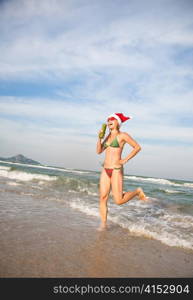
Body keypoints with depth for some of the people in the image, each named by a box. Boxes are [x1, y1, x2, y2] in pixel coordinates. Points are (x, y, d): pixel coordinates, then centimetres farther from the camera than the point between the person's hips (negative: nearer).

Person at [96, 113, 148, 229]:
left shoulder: (123, 135, -4)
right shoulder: (108, 136, 15)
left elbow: (138, 147, -3)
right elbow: (99, 151, 14)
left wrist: (126, 160, -8)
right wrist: (99, 137, 1)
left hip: (116, 170, -6)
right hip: (105, 170, 6)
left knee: (119, 201, -6)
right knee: (103, 198, 1)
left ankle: (138, 191, 19)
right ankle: (103, 224, 11)